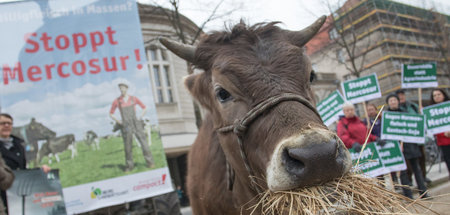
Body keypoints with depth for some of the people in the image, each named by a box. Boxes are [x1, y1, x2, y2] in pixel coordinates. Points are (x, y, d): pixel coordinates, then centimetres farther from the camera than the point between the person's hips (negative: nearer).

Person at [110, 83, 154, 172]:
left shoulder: (134, 98, 5)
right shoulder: (116, 101, 4)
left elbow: (144, 108, 14)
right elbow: (111, 113, 15)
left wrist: (140, 118, 2)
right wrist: (118, 121, 2)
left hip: (136, 124, 0)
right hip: (126, 126, 0)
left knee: (143, 142, -8)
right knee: (128, 146, 2)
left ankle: (149, 162, -1)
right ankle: (129, 166, 13)